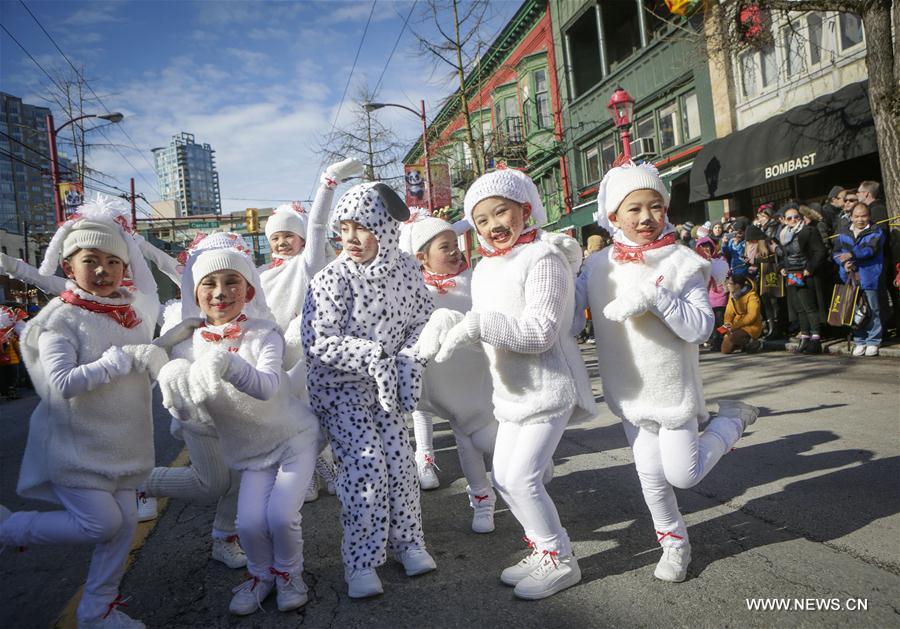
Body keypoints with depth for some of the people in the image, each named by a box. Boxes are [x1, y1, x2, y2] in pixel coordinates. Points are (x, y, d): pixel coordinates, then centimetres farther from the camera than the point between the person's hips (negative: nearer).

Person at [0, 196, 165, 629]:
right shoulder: (60, 318, -14)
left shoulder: (133, 309, 5)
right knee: (100, 523, -6)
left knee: (125, 521, 8)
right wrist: (124, 359, -26)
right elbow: (63, 383, -25)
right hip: (76, 443, -6)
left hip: (119, 443, 6)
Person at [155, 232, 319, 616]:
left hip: (294, 439, -3)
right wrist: (176, 391, -30)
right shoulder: (187, 346, -8)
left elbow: (267, 386, -36)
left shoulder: (263, 333, -17)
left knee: (281, 514, -14)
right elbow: (188, 417, -8)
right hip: (250, 453, 3)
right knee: (249, 521, -9)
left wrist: (229, 365, -54)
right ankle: (261, 574, 25)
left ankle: (289, 573, 19)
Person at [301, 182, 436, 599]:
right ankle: (361, 561, 7)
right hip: (339, 386, -4)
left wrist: (410, 360, -16)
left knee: (399, 457, 6)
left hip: (386, 381, 5)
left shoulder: (405, 271, -6)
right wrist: (371, 354, -31)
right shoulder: (332, 279, -20)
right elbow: (317, 341, -23)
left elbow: (422, 319, 2)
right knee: (364, 464, -9)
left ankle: (406, 540, 26)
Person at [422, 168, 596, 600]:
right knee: (504, 477, 11)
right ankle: (542, 548, 29)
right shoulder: (486, 268, 9)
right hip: (513, 389, 9)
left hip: (548, 386, -9)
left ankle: (560, 561, 11)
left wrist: (477, 324, -32)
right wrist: (454, 329, -2)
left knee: (521, 476, -10)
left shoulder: (542, 259, -17)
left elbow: (540, 333, -26)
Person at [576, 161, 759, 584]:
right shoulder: (598, 267, -2)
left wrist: (655, 297, -28)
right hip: (629, 391, 3)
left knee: (683, 475, 3)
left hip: (673, 387, -3)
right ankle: (674, 542, 35)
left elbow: (701, 328, -16)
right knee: (651, 476, 11)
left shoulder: (682, 263, -11)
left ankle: (730, 421, 28)